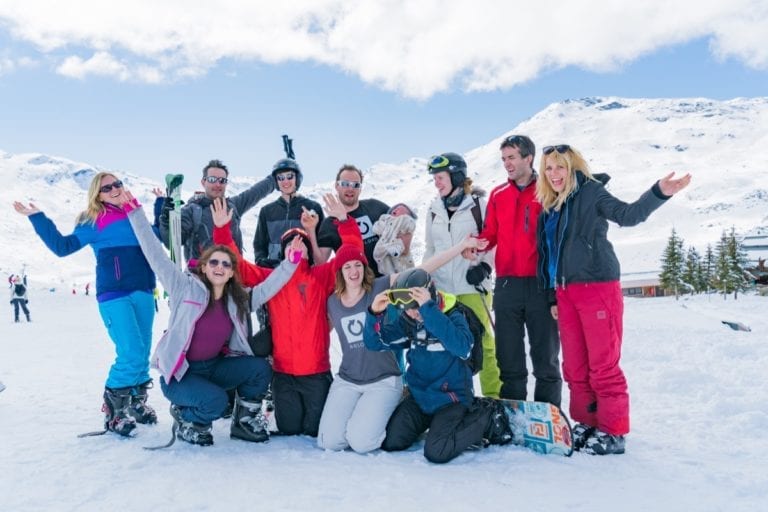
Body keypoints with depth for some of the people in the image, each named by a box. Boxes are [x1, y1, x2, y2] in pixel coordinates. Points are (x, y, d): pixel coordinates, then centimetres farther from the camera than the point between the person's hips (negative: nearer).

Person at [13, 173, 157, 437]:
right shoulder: (94, 222, 2)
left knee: (142, 354, 9)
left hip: (143, 293, 5)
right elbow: (63, 246, -3)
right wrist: (37, 218, -5)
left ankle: (136, 402, 25)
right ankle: (114, 409, 0)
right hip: (114, 295, -5)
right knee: (131, 354, -15)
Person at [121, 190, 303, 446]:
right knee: (215, 401, -30)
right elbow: (156, 255, -16)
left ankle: (245, 422, 6)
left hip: (214, 367, 5)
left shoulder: (238, 299, 1)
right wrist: (134, 211, -19)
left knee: (260, 368, -15)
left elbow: (268, 287, -2)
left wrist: (291, 261, -18)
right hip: (179, 373, -5)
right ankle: (185, 420, 3)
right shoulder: (186, 288, -12)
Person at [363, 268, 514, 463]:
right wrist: (375, 313, -23)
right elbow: (374, 343, -3)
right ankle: (430, 420, 24)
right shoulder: (408, 321, -1)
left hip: (450, 396, -6)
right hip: (419, 395, 6)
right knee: (390, 442, 0)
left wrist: (428, 310, -40)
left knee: (436, 452, -22)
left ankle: (487, 417, 1)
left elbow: (462, 347, -37)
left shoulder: (454, 316, -16)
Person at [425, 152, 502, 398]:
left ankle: (493, 394, 10)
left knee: (482, 341, 0)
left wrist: (484, 266, -15)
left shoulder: (478, 204, -3)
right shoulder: (434, 210, 12)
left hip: (472, 286, -4)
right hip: (442, 288, 4)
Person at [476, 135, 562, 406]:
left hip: (541, 285, -3)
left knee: (545, 357, 6)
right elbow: (490, 235, 11)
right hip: (507, 285, 3)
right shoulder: (498, 195, 13)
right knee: (509, 358, 9)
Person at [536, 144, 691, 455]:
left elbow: (627, 215, -20)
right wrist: (553, 298, 17)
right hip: (565, 293, 7)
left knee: (603, 365, -3)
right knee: (574, 366, 10)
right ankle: (587, 424, 23)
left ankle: (613, 432, 7)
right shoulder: (549, 207, 16)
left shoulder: (590, 192, -3)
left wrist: (659, 193, -37)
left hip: (597, 288, -7)